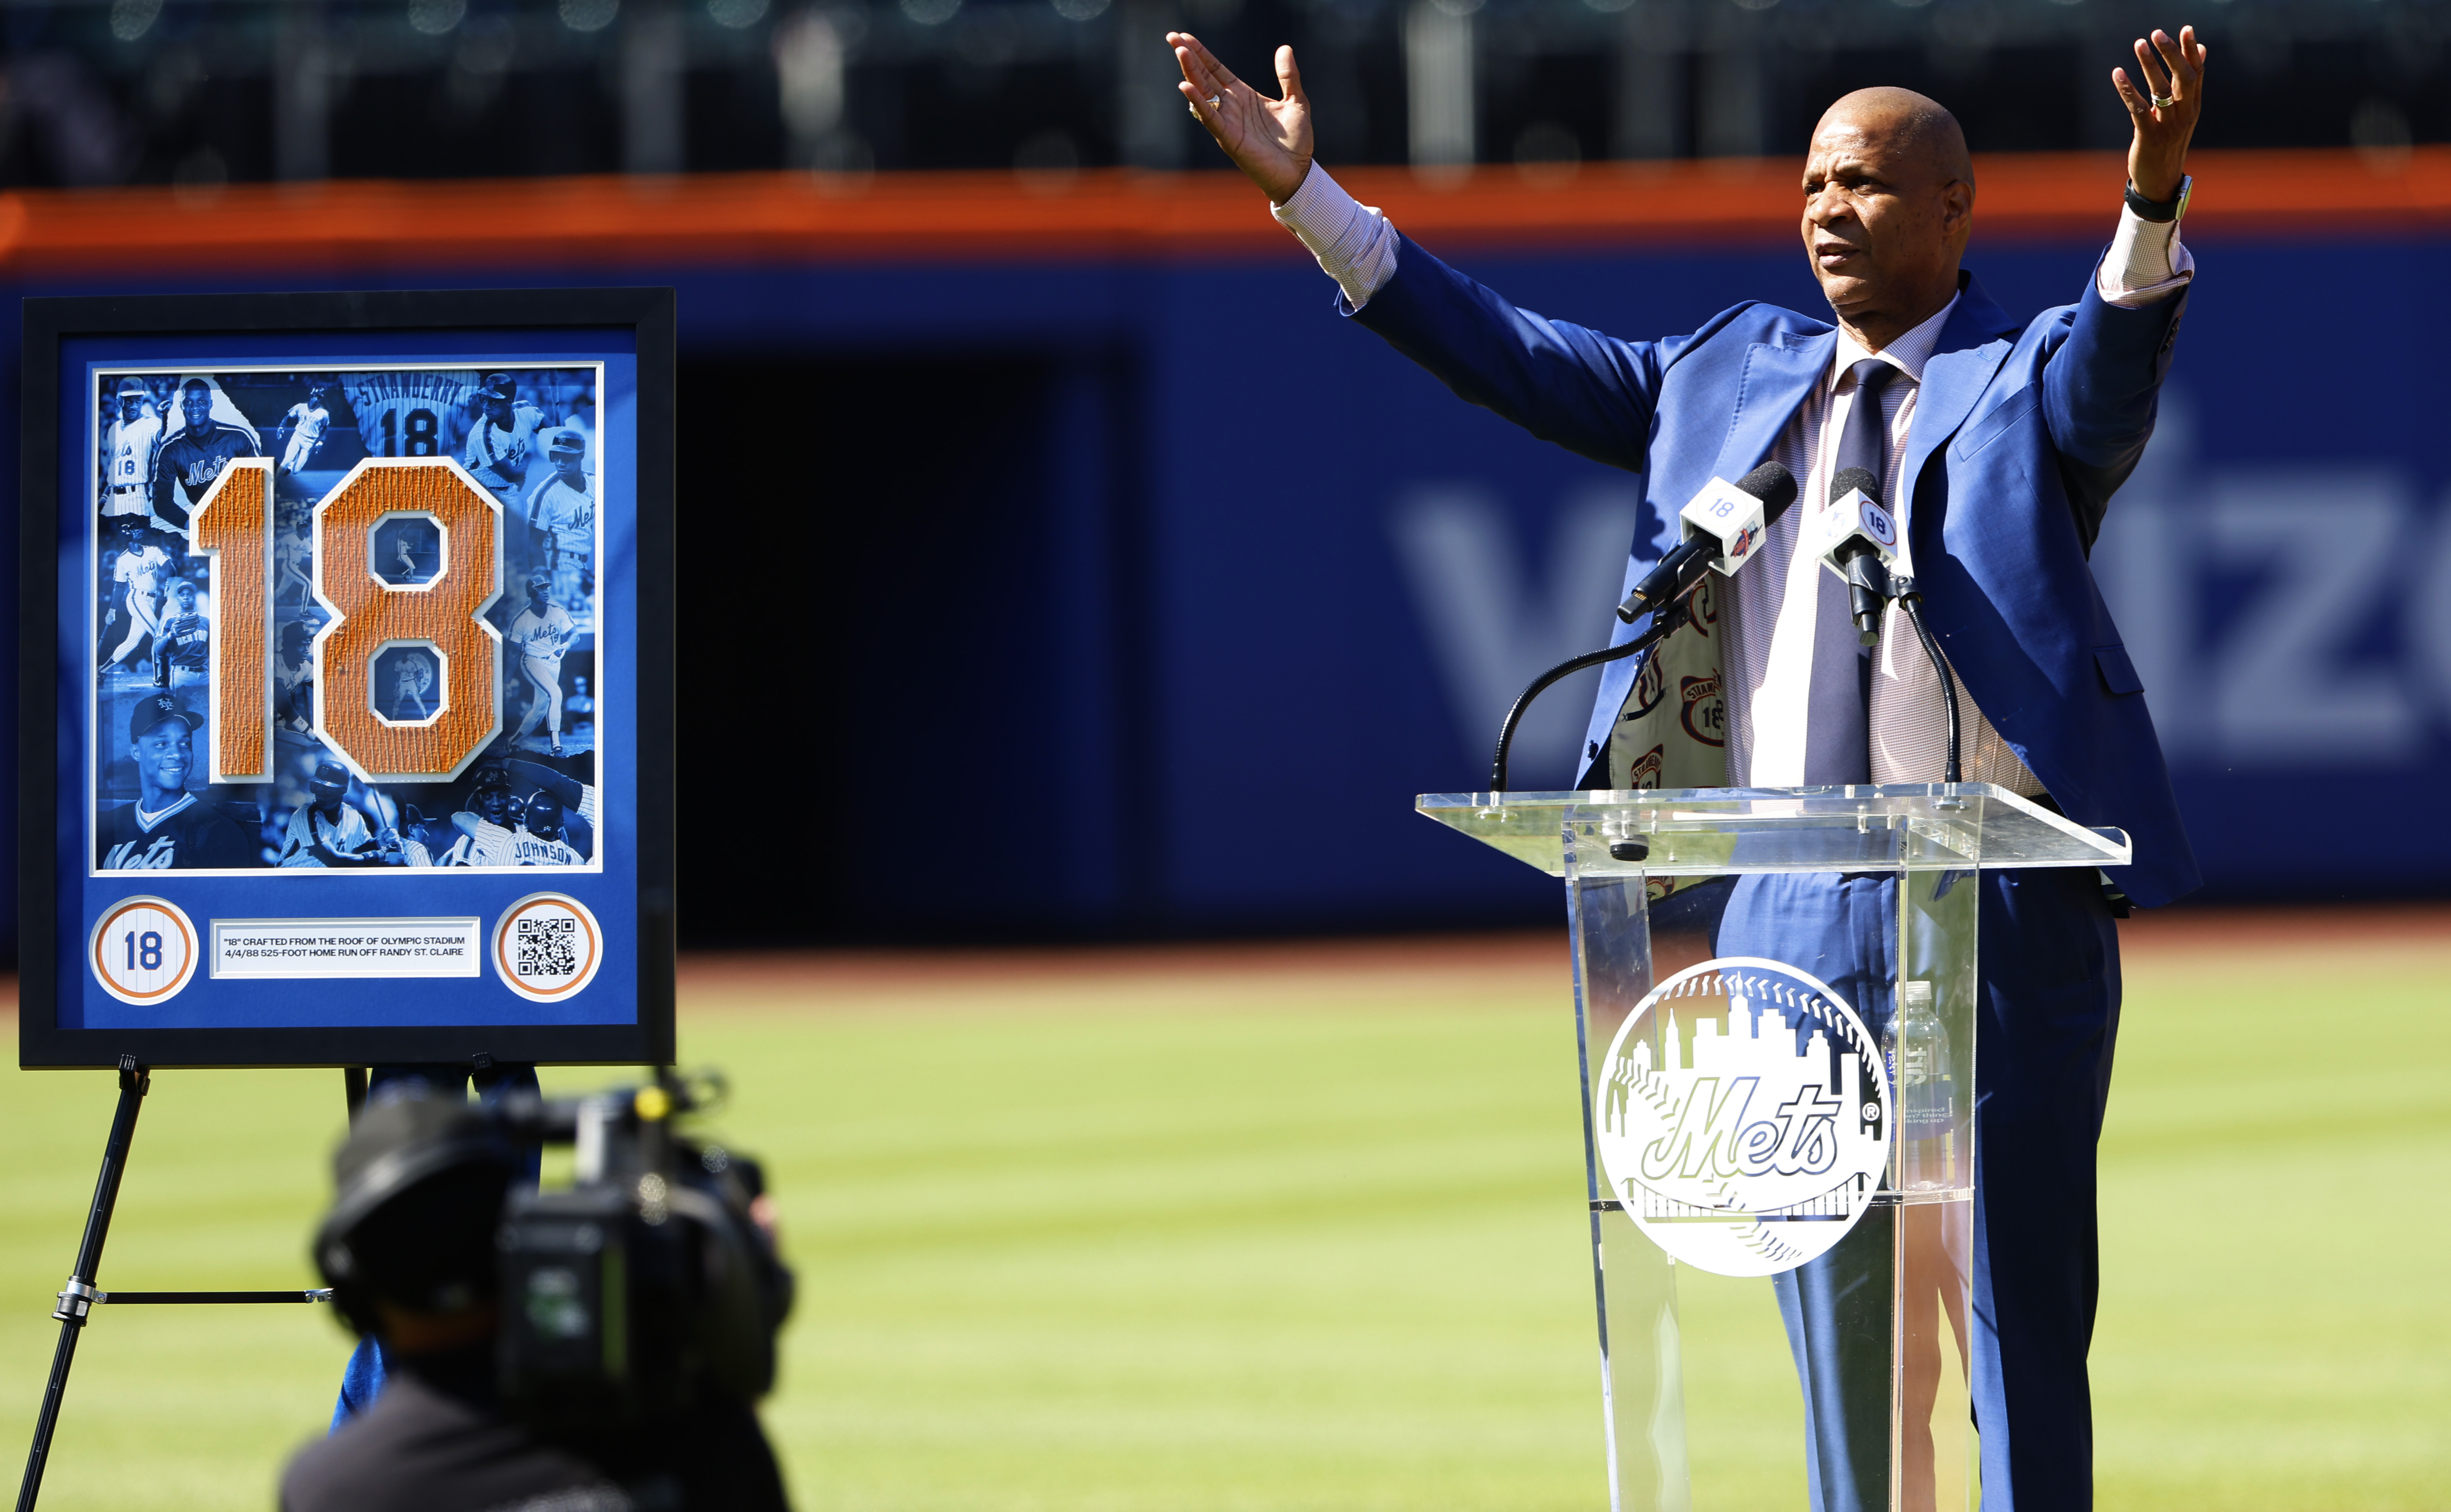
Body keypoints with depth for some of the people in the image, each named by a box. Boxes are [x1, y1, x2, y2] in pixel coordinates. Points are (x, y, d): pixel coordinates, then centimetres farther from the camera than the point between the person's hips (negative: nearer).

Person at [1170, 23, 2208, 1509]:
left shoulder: (2032, 380, 1)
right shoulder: (1735, 373, 16)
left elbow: (2122, 353, -21)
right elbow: (1517, 358, 18)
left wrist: (2153, 205, -43)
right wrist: (1308, 198, 13)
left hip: (2001, 914, -5)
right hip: (1790, 913, 5)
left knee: (2023, 1319, -2)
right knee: (1836, 1334, 7)